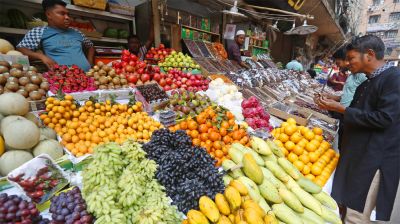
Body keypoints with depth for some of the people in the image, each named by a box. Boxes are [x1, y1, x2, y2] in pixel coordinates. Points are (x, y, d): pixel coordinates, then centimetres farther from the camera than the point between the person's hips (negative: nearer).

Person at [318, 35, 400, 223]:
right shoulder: (366, 84, 12)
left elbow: (384, 118, -23)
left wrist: (341, 109, -19)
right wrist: (334, 106, 8)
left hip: (374, 159, -8)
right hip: (356, 153, 9)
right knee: (349, 205, 22)